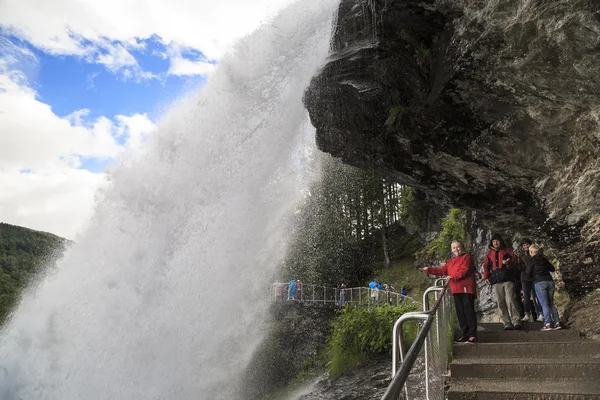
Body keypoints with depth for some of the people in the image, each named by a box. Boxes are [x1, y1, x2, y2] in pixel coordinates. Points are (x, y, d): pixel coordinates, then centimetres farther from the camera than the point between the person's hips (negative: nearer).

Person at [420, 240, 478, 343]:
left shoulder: (467, 257, 2)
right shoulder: (451, 261, 23)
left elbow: (465, 270, -11)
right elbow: (442, 270, 21)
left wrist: (453, 277, -17)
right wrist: (429, 269, 15)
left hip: (466, 288, -7)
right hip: (456, 290, 7)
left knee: (469, 311, -8)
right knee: (460, 313, 6)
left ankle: (473, 335, -6)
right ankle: (465, 335, 11)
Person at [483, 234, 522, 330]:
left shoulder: (508, 251, 12)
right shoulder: (489, 255, 20)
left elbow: (515, 263, 7)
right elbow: (486, 267, 21)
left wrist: (509, 263, -15)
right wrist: (486, 277, 5)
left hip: (507, 280, -3)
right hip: (496, 282, 3)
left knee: (510, 301, -13)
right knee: (501, 304, 0)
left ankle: (516, 321, -8)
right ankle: (507, 323, 3)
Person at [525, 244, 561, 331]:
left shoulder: (531, 260, 0)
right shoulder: (544, 259, 15)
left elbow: (528, 274, -1)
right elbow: (552, 269, 24)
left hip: (539, 282, -5)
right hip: (550, 281, 5)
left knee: (544, 304, -6)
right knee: (551, 304, 11)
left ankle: (548, 324, -12)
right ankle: (557, 322, 5)